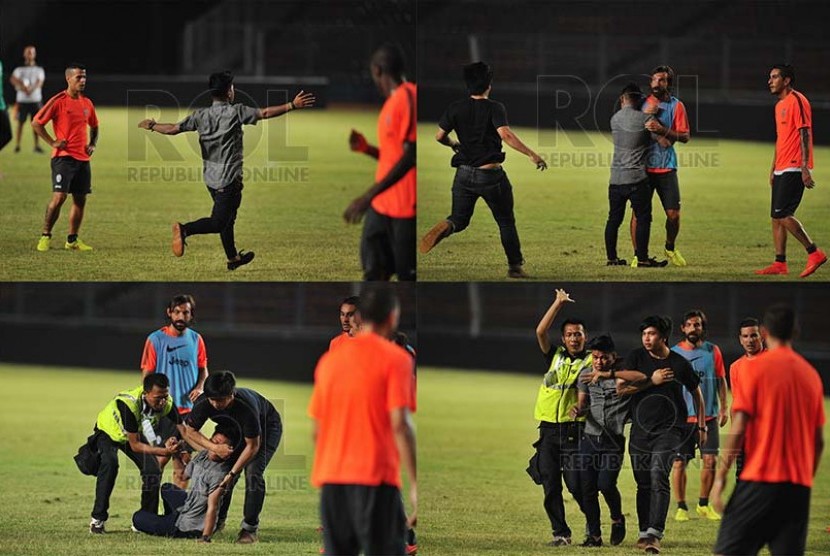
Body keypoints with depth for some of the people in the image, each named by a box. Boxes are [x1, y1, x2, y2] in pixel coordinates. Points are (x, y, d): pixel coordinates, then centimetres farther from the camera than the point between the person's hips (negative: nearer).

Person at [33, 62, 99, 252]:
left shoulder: (87, 103, 12)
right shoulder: (58, 101, -8)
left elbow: (94, 126, 29)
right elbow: (36, 123, -6)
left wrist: (92, 144, 13)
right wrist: (52, 142, -10)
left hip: (83, 158, 6)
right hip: (64, 157, -6)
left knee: (80, 199, 6)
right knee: (59, 196, -14)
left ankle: (72, 240, 15)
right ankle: (45, 237, -2)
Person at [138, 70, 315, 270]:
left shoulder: (201, 115, 2)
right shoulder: (236, 112, -12)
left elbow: (174, 129, 0)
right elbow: (265, 113, -17)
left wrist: (152, 126, 17)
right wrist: (292, 106, -14)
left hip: (210, 177, 7)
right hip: (229, 179, -7)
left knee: (227, 218, 21)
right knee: (218, 222, -9)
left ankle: (233, 257, 32)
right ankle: (185, 230, -30)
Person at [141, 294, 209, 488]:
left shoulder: (196, 340, 8)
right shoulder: (156, 339, -4)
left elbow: (203, 370, 17)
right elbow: (147, 374, -2)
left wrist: (199, 387, -3)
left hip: (188, 408, 4)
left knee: (184, 457, 5)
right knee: (161, 457, -6)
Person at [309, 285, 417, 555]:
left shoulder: (329, 360, 12)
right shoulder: (395, 359, -5)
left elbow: (316, 429, 14)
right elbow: (399, 424, -12)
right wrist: (414, 484, -11)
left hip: (331, 481, 5)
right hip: (376, 477, -5)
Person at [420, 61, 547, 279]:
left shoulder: (456, 108, 1)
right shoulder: (494, 108, -12)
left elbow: (439, 136, 8)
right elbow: (505, 134, -26)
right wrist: (531, 154, -25)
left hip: (464, 174, 3)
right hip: (491, 175, -3)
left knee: (459, 219, 12)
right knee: (506, 221, 13)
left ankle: (446, 227, -24)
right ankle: (515, 266, 14)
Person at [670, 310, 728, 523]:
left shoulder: (713, 351, 5)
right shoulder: (674, 353, 1)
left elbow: (721, 381, 12)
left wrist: (723, 408, 7)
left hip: (708, 415, 1)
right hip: (682, 417, -1)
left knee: (710, 460, -4)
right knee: (679, 463, -2)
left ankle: (703, 505, 13)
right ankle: (681, 507, 10)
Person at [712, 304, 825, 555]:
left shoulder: (754, 368, -3)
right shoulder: (811, 374, 11)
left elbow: (739, 428, -9)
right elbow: (819, 441, 12)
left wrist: (721, 475, -4)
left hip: (760, 480, -4)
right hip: (799, 486, 4)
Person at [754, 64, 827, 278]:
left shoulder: (797, 101, -11)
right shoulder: (780, 105, 19)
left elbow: (805, 135, -16)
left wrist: (805, 168, -22)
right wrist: (773, 169, 24)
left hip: (793, 169, -10)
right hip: (782, 170, 10)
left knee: (782, 214, -15)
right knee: (776, 217, 7)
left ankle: (814, 252, -9)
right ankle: (780, 264, 9)